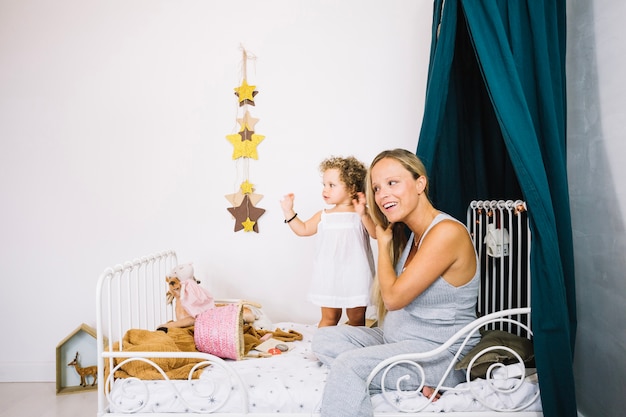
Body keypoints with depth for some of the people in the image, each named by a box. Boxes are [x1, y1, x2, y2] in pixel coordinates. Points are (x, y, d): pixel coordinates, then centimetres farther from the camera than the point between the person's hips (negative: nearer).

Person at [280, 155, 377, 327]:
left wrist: (363, 214, -30)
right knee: (329, 316, 10)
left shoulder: (362, 213, -4)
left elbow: (376, 233, -17)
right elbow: (303, 229, 16)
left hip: (355, 276, -2)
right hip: (329, 276, 2)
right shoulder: (323, 216, 8)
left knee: (357, 318, 11)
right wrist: (288, 211, 9)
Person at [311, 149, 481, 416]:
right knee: (324, 339, 0)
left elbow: (394, 298, -20)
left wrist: (383, 244, -5)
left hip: (441, 353, -10)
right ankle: (414, 381, -9)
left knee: (349, 365, -27)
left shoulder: (447, 232, -21)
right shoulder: (406, 234, 7)